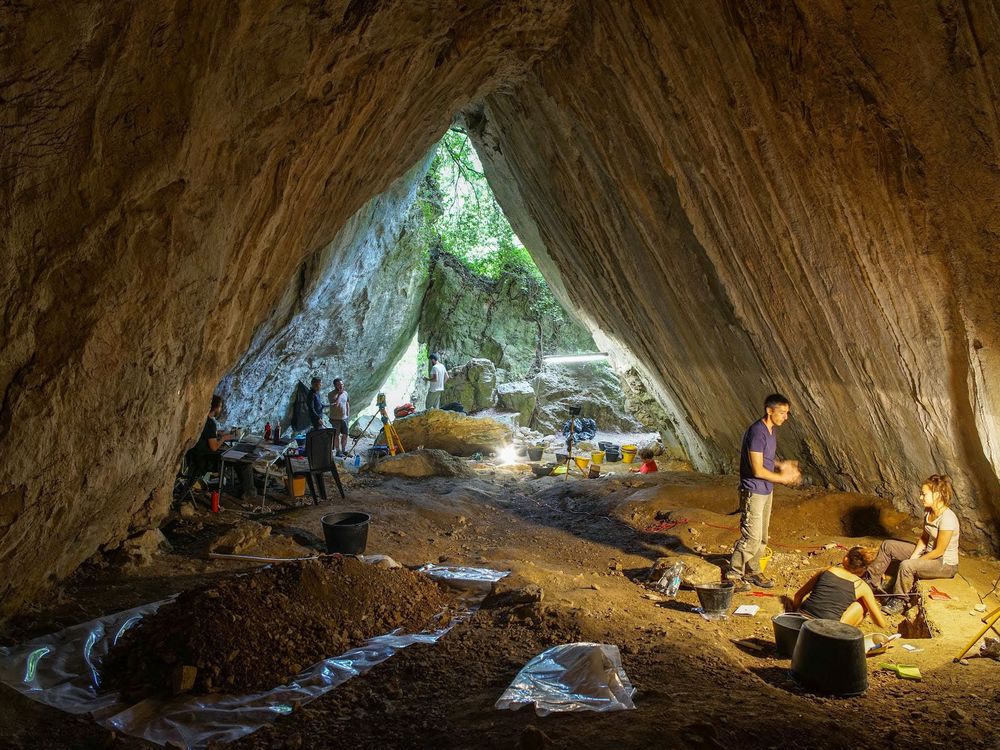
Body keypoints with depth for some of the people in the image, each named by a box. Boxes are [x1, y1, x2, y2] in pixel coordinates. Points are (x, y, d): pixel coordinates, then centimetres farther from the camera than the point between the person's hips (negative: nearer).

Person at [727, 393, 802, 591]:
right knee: (752, 537, -7)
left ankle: (752, 571, 30)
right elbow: (757, 470, -24)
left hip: (766, 491, 10)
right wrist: (782, 478, -12)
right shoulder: (756, 432, -22)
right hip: (753, 492, -9)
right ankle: (733, 575, 5)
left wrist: (780, 465, 3)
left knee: (762, 537, 16)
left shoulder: (771, 430, 8)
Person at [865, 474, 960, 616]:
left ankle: (899, 601, -11)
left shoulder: (947, 519, -30)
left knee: (906, 566, -34)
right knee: (887, 545, 6)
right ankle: (873, 580, 19)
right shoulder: (928, 511, -3)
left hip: (945, 564, -9)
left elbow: (939, 551, -24)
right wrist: (913, 557, -5)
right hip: (928, 552, 9)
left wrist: (914, 561, -15)